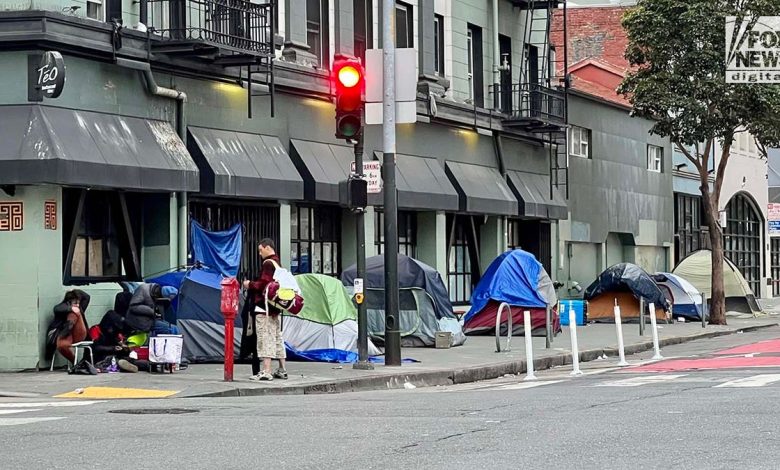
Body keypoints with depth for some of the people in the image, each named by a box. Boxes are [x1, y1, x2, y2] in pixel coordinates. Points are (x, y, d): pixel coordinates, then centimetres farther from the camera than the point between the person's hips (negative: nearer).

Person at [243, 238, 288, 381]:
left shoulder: (268, 264, -12)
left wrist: (250, 284, -5)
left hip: (265, 307, -10)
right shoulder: (278, 263, 18)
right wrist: (253, 285, 17)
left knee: (265, 338, -11)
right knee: (277, 337, 15)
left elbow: (264, 284, -20)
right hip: (276, 308, 10)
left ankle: (266, 372, -15)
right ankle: (282, 370, 20)